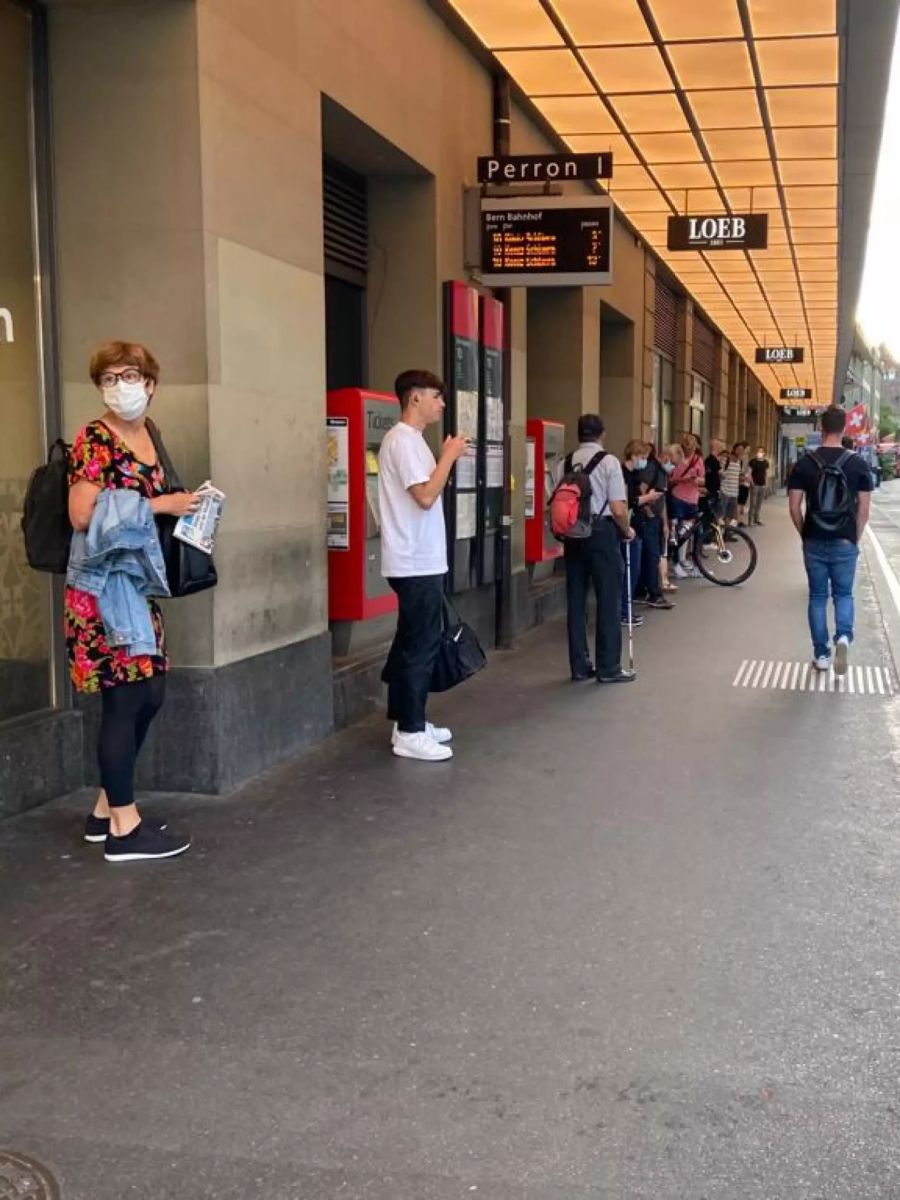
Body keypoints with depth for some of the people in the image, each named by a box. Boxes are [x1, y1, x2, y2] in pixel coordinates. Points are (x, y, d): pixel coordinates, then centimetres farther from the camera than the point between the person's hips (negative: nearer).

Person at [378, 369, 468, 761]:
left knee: (412, 643, 14)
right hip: (417, 563, -11)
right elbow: (426, 497, -22)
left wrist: (447, 458, 11)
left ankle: (408, 722, 23)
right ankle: (409, 733, 0)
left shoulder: (411, 439, 16)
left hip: (419, 560, 11)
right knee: (420, 646, -6)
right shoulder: (403, 439, -15)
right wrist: (450, 455, -15)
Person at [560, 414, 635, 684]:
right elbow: (617, 508, -11)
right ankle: (609, 668, 7)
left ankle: (580, 666, 16)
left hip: (573, 534, 5)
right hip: (601, 532, -5)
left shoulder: (565, 463, 5)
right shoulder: (608, 461, -7)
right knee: (608, 600, 4)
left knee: (576, 600, 10)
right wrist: (627, 530, 6)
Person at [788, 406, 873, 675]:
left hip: (814, 542, 0)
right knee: (843, 594, 14)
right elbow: (864, 508, -2)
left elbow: (794, 506, -4)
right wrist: (856, 538, 10)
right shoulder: (858, 464, -4)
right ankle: (843, 637, -12)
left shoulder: (805, 463, -5)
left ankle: (821, 654, 13)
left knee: (818, 597, 11)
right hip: (845, 542, 0)